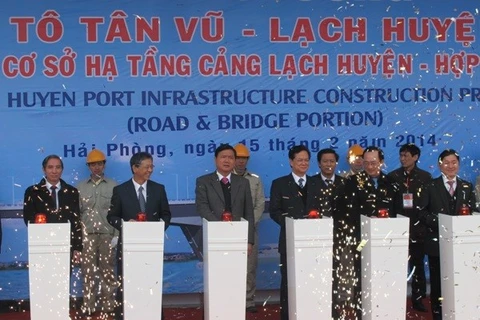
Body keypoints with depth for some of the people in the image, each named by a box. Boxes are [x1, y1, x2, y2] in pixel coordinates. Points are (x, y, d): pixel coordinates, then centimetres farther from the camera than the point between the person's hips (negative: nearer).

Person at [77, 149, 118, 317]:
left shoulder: (113, 186, 5)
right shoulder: (81, 187, 8)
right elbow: (77, 212, 7)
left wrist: (118, 234, -5)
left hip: (108, 234, -1)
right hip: (87, 234, 1)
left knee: (108, 270, 3)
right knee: (88, 271, 1)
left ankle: (108, 304, 8)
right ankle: (88, 306, 6)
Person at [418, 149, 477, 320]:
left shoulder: (467, 187, 11)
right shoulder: (431, 187, 2)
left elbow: (472, 213, 7)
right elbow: (422, 213, -4)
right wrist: (439, 221, -18)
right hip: (437, 242, -2)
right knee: (437, 282, 4)